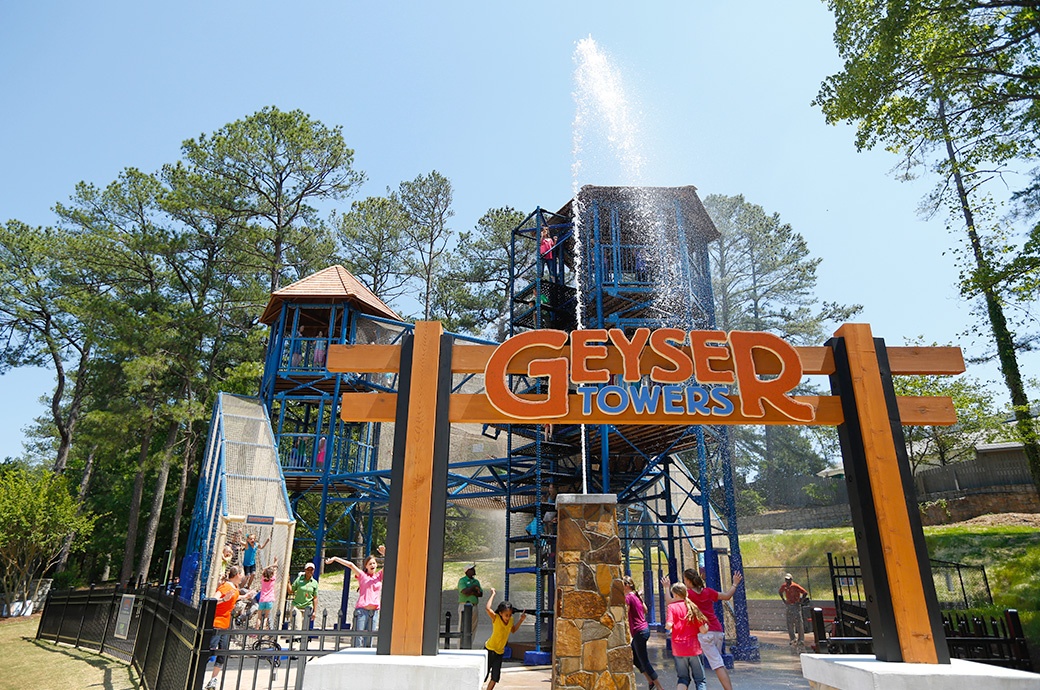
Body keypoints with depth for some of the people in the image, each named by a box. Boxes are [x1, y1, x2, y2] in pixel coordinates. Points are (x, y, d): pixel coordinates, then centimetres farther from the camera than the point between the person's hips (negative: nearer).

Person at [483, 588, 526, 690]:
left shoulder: (510, 620, -4)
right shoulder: (496, 618, -21)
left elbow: (513, 630, 17)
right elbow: (487, 608, -40)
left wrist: (521, 620, 5)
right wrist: (493, 594, -32)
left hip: (500, 652, 5)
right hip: (490, 649, -5)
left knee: (496, 676, 8)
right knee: (484, 673, -2)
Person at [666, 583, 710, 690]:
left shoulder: (671, 607, -5)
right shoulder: (693, 606, 1)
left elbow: (669, 625, -18)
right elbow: (703, 630, -2)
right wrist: (706, 624, 18)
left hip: (678, 648, 0)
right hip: (693, 648, 0)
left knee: (683, 678, 16)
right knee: (700, 680, 11)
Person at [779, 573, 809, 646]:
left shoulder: (796, 586, -16)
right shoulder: (783, 586, 1)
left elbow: (805, 593, -14)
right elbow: (780, 592, 21)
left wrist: (800, 601, -13)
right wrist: (784, 600, 11)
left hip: (796, 605, -5)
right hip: (788, 606, 5)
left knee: (799, 623, -5)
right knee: (789, 623, 7)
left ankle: (801, 639, 1)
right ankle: (792, 639, 17)